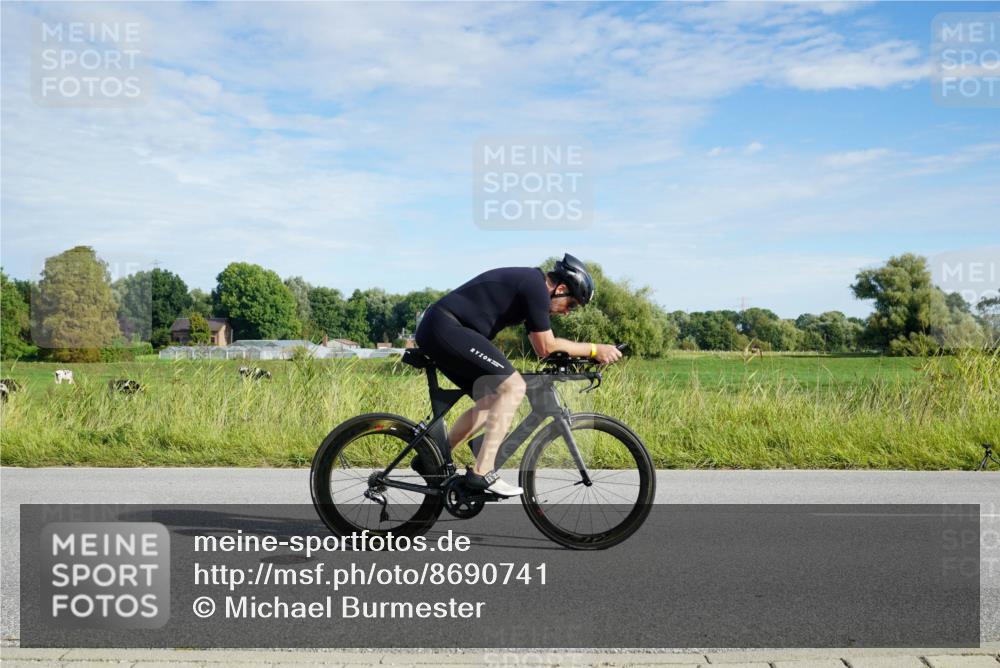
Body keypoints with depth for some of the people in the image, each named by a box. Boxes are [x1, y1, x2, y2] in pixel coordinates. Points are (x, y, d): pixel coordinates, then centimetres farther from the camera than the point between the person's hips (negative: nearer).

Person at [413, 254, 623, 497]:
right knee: (513, 386, -14)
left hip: (433, 331, 11)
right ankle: (482, 473, -14)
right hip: (445, 328, -11)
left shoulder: (528, 281, 20)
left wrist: (586, 354, 19)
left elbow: (541, 347, 24)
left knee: (490, 402, 15)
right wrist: (594, 350, 0)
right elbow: (546, 347, -8)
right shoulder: (536, 286, -10)